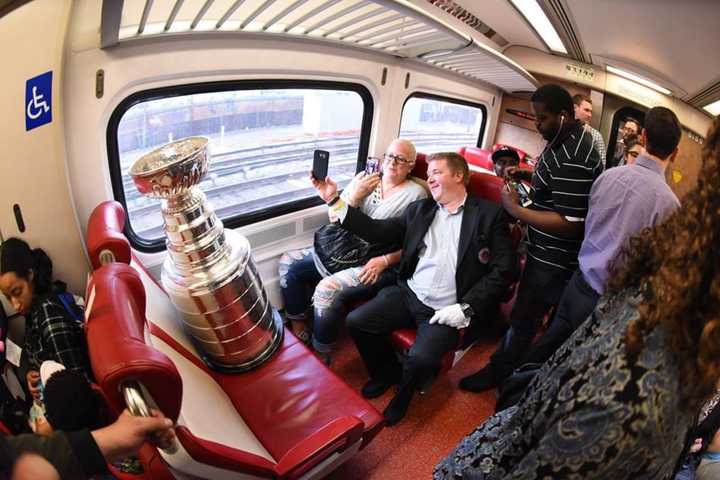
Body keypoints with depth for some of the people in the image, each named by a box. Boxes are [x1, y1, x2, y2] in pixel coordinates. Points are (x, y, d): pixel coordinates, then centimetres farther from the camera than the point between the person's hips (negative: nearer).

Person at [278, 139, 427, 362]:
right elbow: (335, 218, 2)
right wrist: (357, 194, -15)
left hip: (379, 264, -6)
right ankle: (297, 328, 13)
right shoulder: (363, 178, 8)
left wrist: (385, 260, -21)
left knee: (327, 290, -28)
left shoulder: (416, 194, -4)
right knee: (289, 264, -2)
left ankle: (321, 355, -5)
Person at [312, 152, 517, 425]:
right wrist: (334, 200, -1)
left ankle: (405, 390, 13)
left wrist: (466, 308, -14)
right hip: (408, 294, 5)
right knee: (356, 321, -10)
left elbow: (504, 270, -6)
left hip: (446, 311, -4)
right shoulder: (419, 209, 10)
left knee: (420, 359, -26)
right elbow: (376, 231, 7)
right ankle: (388, 372, 19)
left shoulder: (490, 215, -1)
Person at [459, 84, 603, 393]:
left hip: (553, 260, -10)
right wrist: (527, 175, 6)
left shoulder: (572, 157, -28)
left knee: (524, 319, 8)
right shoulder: (570, 138, 4)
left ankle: (500, 372, 28)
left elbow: (570, 224, -30)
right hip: (549, 252, 10)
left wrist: (516, 209, -25)